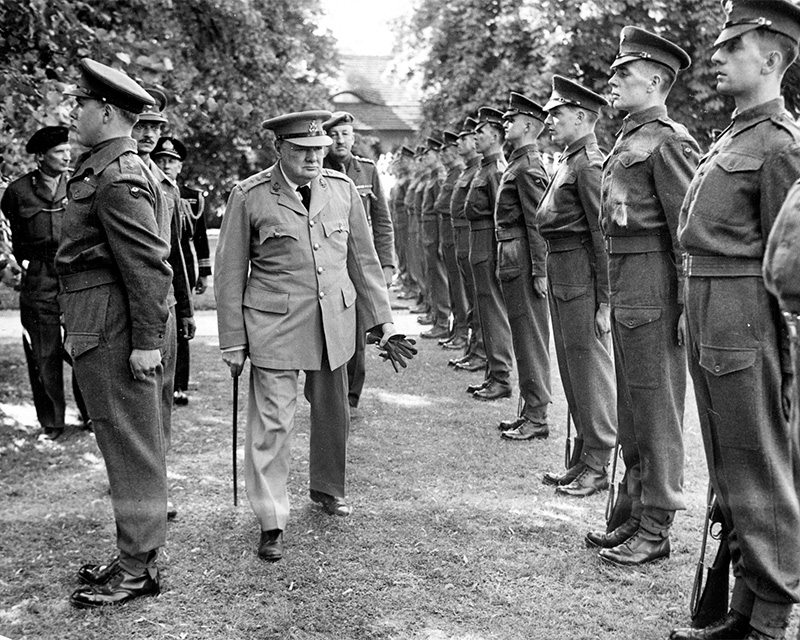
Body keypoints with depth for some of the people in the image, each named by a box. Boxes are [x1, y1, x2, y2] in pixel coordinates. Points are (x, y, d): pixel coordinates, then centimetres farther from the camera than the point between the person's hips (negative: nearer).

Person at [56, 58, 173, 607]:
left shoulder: (117, 177, -16)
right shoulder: (114, 168, 16)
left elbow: (149, 265, -22)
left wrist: (147, 341, -21)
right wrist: (78, 330, 19)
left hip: (113, 334, -11)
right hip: (103, 331, 11)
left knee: (130, 445, -2)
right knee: (133, 444, 16)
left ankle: (138, 569, 9)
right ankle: (136, 553, 29)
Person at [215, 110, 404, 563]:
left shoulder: (343, 189, 4)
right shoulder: (249, 196, -6)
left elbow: (364, 259, 11)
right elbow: (230, 273, -2)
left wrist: (382, 318, 10)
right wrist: (233, 341, -2)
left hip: (336, 322, 4)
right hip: (275, 326, -4)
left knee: (334, 413, 16)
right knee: (273, 420, -4)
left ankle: (328, 488, 40)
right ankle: (272, 521, 7)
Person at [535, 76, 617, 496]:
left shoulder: (590, 164, -14)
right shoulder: (567, 161, 16)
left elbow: (604, 234, -19)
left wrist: (605, 300, -21)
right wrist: (552, 275, 15)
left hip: (581, 275, -10)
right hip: (560, 273, 10)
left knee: (591, 367, -2)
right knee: (572, 368, 15)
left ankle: (600, 465, 9)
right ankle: (583, 457, 26)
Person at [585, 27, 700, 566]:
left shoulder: (667, 141, -11)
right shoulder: (629, 139, 16)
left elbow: (689, 230, -16)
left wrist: (688, 307, -18)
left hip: (654, 292, -9)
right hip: (625, 290, 9)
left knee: (657, 411, 0)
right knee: (631, 410, 16)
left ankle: (656, 528, 11)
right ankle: (637, 511, 29)